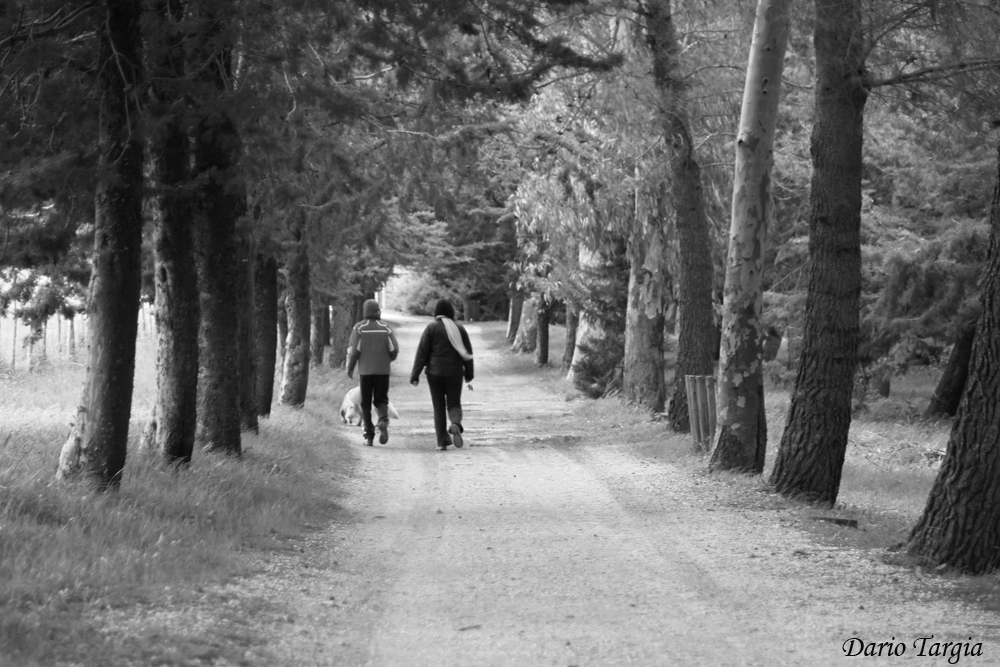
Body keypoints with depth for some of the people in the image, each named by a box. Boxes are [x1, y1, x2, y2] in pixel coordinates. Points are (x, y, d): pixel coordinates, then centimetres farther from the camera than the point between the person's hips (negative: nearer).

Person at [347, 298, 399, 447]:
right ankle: (383, 420, -20)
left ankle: (369, 436, 4)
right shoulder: (385, 328, 0)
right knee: (381, 400, 10)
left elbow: (354, 350, -10)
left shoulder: (359, 328, -4)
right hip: (383, 370, 1)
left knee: (366, 403, 8)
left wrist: (350, 368, 3)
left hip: (365, 370, -1)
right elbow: (394, 349, -4)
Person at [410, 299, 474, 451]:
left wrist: (415, 375, -4)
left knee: (439, 407, 8)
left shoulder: (432, 328, -4)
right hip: (454, 373, 1)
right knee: (454, 404, 10)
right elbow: (467, 353, 8)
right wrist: (469, 374, 20)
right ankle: (456, 424, -23)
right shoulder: (459, 329, 3)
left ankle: (442, 441, 3)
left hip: (435, 372, -1)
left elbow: (422, 353, -7)